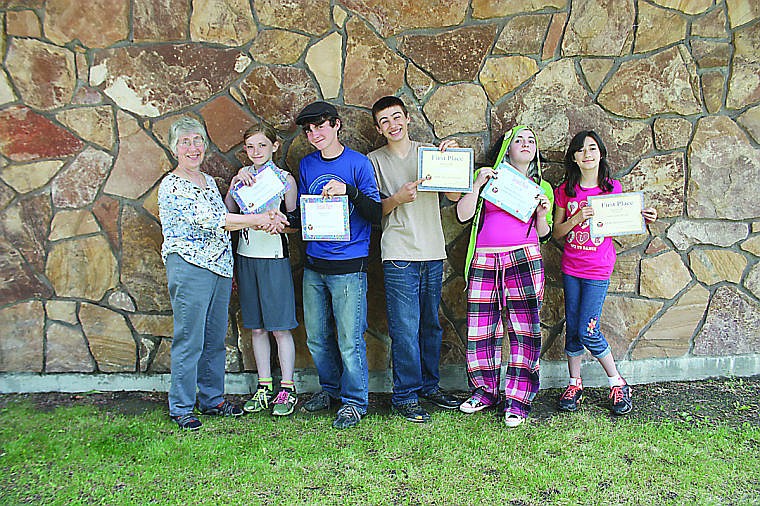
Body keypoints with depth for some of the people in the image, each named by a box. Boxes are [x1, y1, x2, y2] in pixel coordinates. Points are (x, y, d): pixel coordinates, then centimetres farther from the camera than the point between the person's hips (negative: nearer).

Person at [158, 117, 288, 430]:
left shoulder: (209, 181, 16)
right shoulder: (171, 186, -10)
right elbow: (208, 219, -20)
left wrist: (229, 272, 12)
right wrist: (260, 220, -19)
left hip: (219, 266, 8)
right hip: (189, 267, -7)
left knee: (215, 339, 12)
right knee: (189, 340, -3)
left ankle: (212, 399, 24)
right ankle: (181, 408, 9)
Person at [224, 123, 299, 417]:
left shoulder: (284, 179, -2)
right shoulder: (243, 175, 8)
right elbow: (227, 211, -2)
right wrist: (236, 185, -15)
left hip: (274, 257, -4)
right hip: (246, 257, 4)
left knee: (280, 327, 0)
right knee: (257, 327, 10)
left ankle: (287, 390, 11)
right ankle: (264, 387, 21)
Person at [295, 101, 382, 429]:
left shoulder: (359, 164, -5)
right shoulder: (307, 165, 10)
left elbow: (376, 215, -9)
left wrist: (349, 190, -23)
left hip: (349, 266, -5)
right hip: (313, 265, 6)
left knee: (350, 340, -2)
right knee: (317, 337, 14)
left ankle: (354, 401, 15)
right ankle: (331, 388, 34)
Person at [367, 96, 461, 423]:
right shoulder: (375, 160, 5)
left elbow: (454, 195, 4)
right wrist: (397, 199, -15)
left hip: (433, 252, 3)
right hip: (399, 255, -3)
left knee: (430, 325, 13)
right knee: (405, 328, -5)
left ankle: (429, 386, 27)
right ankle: (405, 396, 6)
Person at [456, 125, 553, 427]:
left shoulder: (542, 187, 17)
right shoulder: (487, 175, 12)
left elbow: (544, 234, 18)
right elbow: (463, 214, 2)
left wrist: (541, 214, -2)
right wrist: (478, 184, -8)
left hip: (524, 259, 0)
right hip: (484, 261, 0)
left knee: (524, 329, -5)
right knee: (480, 329, 1)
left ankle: (518, 400, 3)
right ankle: (485, 391, 18)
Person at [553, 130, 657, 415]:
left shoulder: (613, 188, 1)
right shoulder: (565, 191, 3)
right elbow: (556, 233, 4)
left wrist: (642, 219, -8)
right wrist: (576, 219, -14)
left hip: (598, 269, -2)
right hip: (571, 267, 3)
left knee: (587, 332, -8)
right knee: (572, 328, 6)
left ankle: (618, 385, 10)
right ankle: (574, 385, 21)